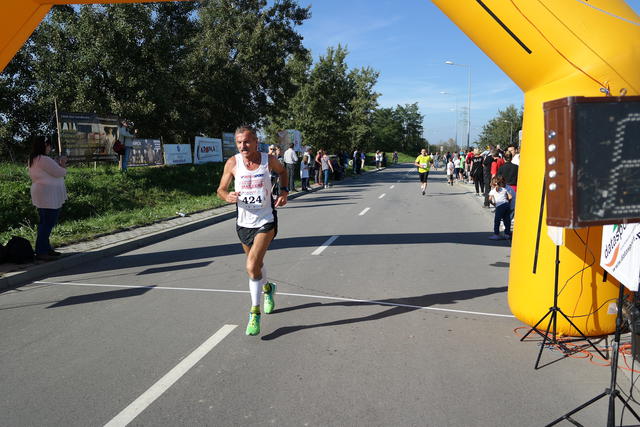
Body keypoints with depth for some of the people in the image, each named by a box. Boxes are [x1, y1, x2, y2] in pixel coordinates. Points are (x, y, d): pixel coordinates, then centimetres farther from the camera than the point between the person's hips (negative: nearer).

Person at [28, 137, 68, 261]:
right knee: (47, 224, -7)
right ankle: (41, 252, -6)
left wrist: (58, 163, 11)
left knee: (44, 223, 16)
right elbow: (60, 173, -14)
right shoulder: (44, 159, -17)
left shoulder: (33, 160, 15)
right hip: (48, 196, -11)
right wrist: (63, 165, 6)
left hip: (41, 196, 11)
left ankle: (46, 248, 24)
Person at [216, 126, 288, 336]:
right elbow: (221, 188, 2)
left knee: (252, 266, -17)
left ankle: (255, 312, -2)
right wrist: (227, 196, -20)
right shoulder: (232, 163, -7)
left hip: (266, 221, -3)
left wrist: (284, 191, 0)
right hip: (244, 222, 3)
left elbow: (282, 171, 15)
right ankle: (267, 289, 52)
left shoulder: (269, 160, -8)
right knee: (256, 264, 20)